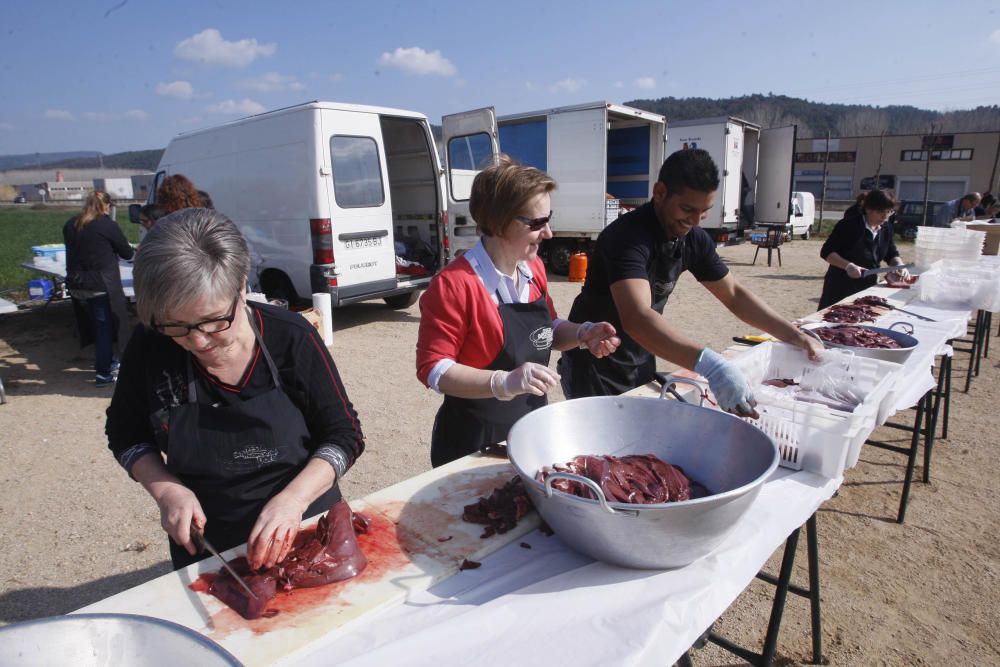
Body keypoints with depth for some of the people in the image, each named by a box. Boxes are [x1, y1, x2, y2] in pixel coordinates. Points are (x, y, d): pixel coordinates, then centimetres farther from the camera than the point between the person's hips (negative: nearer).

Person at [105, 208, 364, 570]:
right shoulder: (149, 347, -14)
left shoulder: (292, 339, -21)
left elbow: (344, 435, -15)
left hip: (305, 531, 0)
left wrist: (293, 499, -29)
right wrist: (166, 490, -14)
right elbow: (126, 433, 2)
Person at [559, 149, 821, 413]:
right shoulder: (627, 236, -28)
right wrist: (708, 365, -54)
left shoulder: (693, 238, -4)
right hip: (595, 369, -7)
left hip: (641, 362, 7)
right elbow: (636, 319, -43)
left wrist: (793, 335, -4)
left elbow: (734, 295, 7)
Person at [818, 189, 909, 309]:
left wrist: (900, 266, -7)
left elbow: (891, 255, 15)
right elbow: (826, 252, -16)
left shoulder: (886, 228, 6)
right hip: (841, 287, -7)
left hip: (869, 288, 7)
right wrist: (847, 265, -29)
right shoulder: (849, 225, -14)